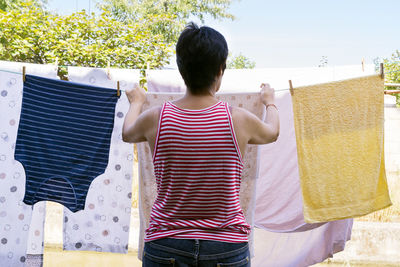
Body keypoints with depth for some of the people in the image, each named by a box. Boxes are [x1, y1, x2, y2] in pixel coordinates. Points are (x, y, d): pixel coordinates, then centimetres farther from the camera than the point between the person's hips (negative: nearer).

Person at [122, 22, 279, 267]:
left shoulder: (155, 119, -6)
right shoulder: (239, 120, -7)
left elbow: (127, 133, 19)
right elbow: (273, 133, 18)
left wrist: (136, 102, 40)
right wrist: (270, 102, 39)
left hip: (166, 246, 1)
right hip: (227, 247, 0)